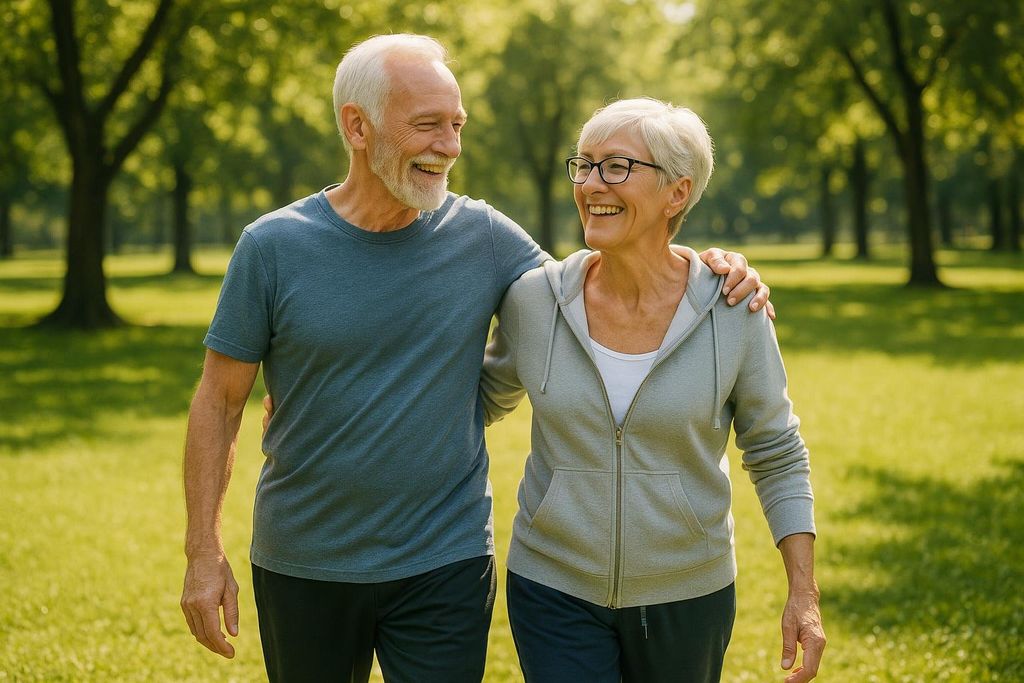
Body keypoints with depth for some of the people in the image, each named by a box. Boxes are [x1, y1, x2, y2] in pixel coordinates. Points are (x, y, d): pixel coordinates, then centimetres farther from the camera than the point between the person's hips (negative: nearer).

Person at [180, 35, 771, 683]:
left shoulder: (481, 235, -4)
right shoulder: (273, 247, -8)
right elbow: (219, 403, -3)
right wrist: (205, 551, -6)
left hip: (447, 562, 0)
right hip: (304, 569, 0)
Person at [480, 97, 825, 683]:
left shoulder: (732, 310, -12)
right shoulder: (535, 298, -8)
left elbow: (777, 457, -3)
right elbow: (487, 398, 12)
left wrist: (805, 595, -6)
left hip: (688, 595, 0)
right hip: (555, 589, 0)